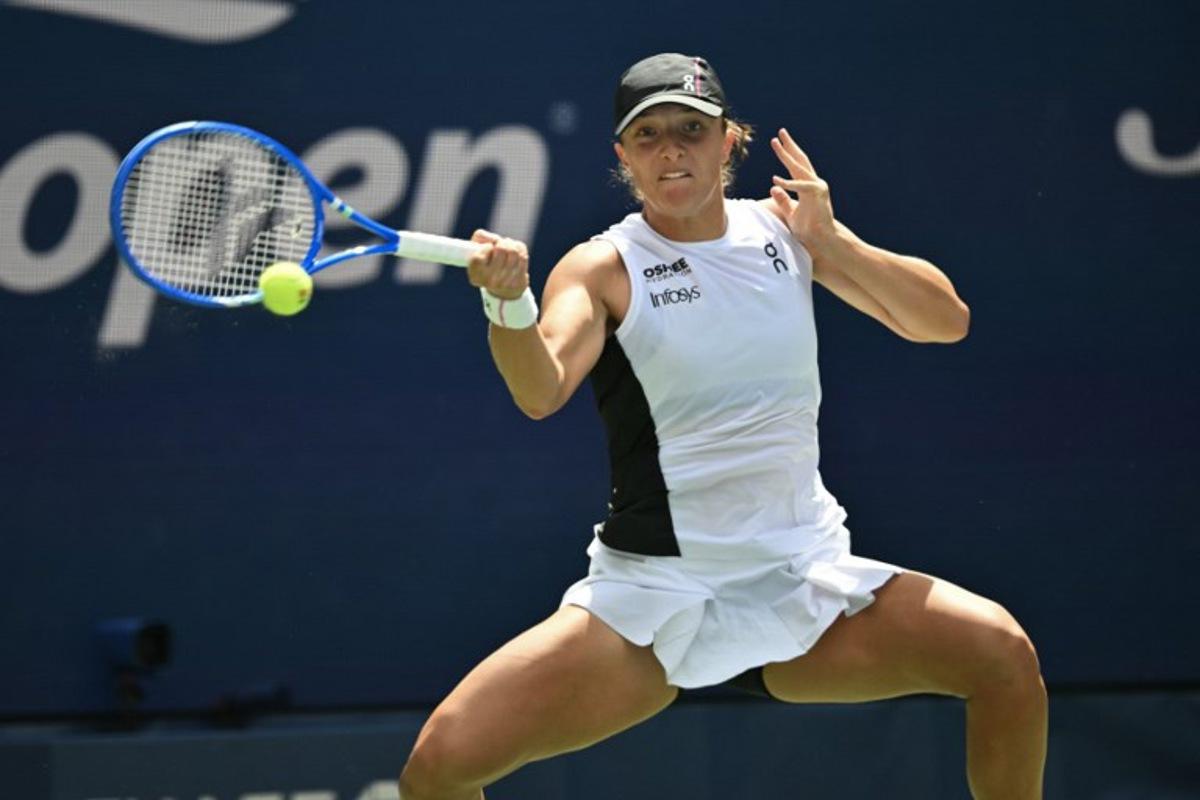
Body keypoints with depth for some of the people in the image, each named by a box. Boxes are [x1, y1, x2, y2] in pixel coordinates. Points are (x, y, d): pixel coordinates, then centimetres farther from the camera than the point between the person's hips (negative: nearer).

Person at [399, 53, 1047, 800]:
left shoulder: (785, 229, 6)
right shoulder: (604, 268, -5)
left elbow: (946, 319, 5)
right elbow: (542, 390, -24)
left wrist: (831, 239, -9)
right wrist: (509, 304, -45)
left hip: (805, 583, 3)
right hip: (651, 597, -2)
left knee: (1004, 656, -21)